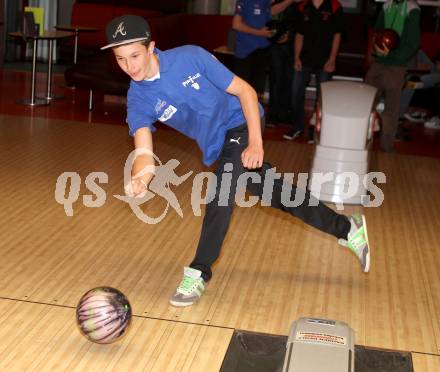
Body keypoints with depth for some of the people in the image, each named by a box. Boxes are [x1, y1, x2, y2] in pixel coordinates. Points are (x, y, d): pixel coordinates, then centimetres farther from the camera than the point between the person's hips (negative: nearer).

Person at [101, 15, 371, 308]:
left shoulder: (190, 57, -24)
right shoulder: (138, 100, -13)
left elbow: (245, 91, -17)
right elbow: (145, 151, -24)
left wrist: (256, 143, -24)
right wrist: (140, 179, -47)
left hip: (241, 124, -4)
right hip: (217, 146, 4)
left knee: (221, 192, -24)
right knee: (279, 194, 9)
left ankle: (199, 273, -9)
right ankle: (347, 228, 26)